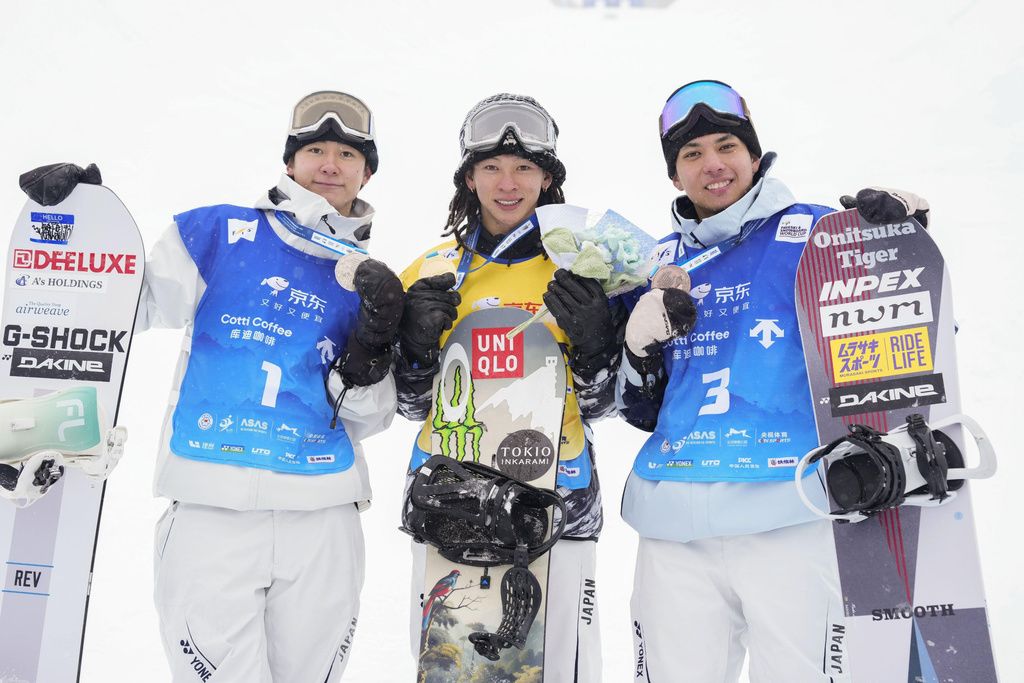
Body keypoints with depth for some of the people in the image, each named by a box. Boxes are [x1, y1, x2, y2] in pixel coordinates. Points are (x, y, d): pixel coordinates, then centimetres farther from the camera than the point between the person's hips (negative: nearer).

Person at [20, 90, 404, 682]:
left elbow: (367, 421, 6)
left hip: (323, 519, 3)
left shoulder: (371, 281, 8)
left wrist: (371, 348, -10)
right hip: (211, 509, -2)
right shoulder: (219, 234, 3)